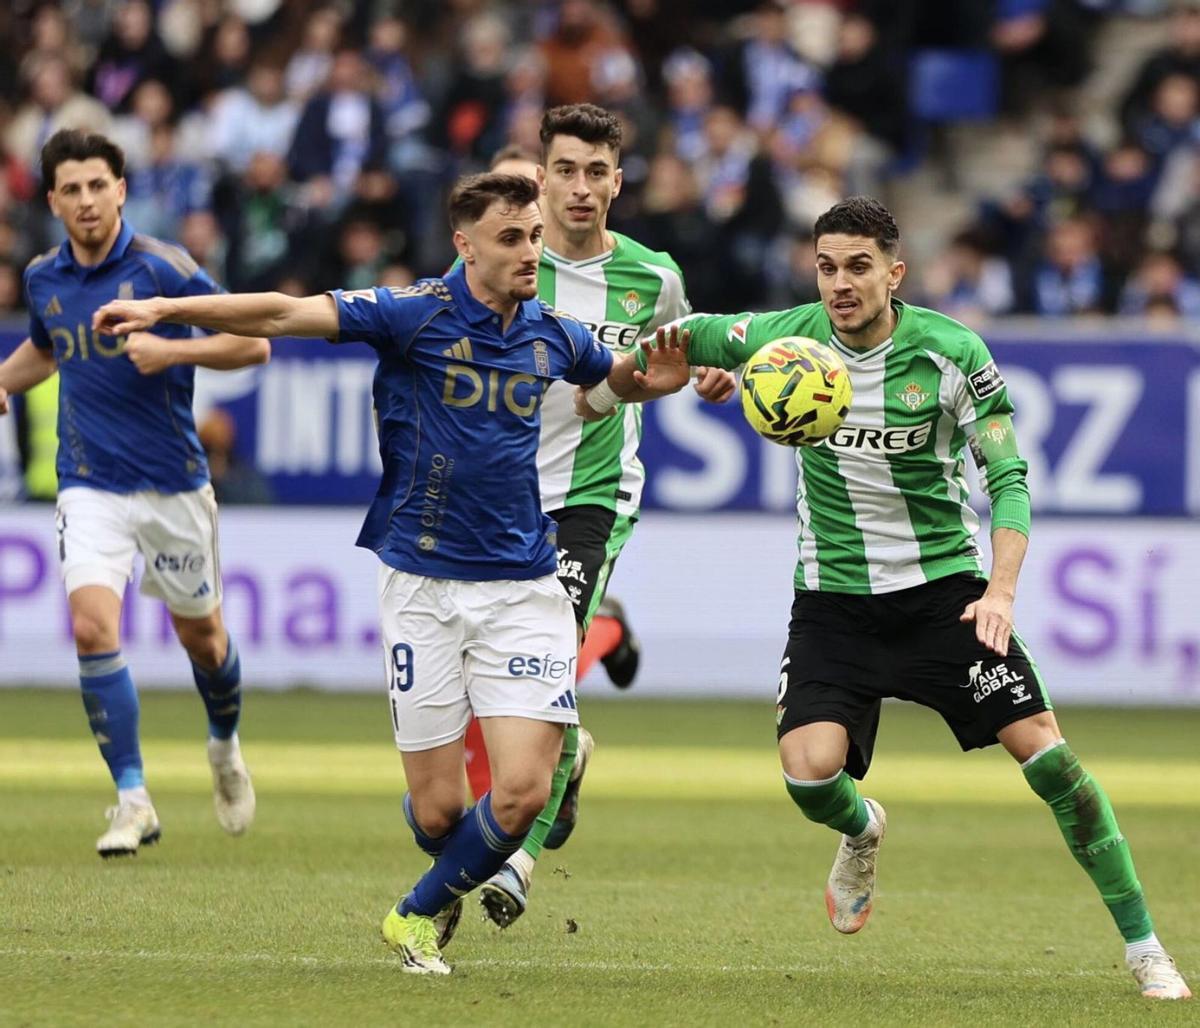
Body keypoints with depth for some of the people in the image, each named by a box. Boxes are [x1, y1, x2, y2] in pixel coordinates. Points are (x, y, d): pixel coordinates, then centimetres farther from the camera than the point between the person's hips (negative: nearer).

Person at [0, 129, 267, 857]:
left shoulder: (163, 267, -11)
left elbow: (253, 341, -10)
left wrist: (173, 350, -23)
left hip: (173, 484, -2)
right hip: (91, 487, 2)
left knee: (201, 633, 13)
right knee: (93, 627, -18)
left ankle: (226, 747, 45)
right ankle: (133, 800, -13)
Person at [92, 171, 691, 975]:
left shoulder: (552, 334, 6)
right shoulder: (418, 314, -8)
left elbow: (618, 379, 28)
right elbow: (286, 315, -17)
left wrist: (655, 378, 4)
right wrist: (165, 309, -28)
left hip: (523, 585, 3)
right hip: (423, 584, -3)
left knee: (523, 791, -10)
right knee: (437, 809, -2)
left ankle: (423, 914, 17)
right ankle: (460, 877, 36)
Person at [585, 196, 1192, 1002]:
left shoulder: (951, 352, -13)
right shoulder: (788, 338, -6)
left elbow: (1008, 475, -14)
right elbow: (694, 338, 14)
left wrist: (1001, 589, -27)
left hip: (944, 584, -1)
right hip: (834, 594, 1)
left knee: (1042, 748, -13)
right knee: (810, 772, -18)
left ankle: (1142, 944, -1)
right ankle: (862, 832, 23)